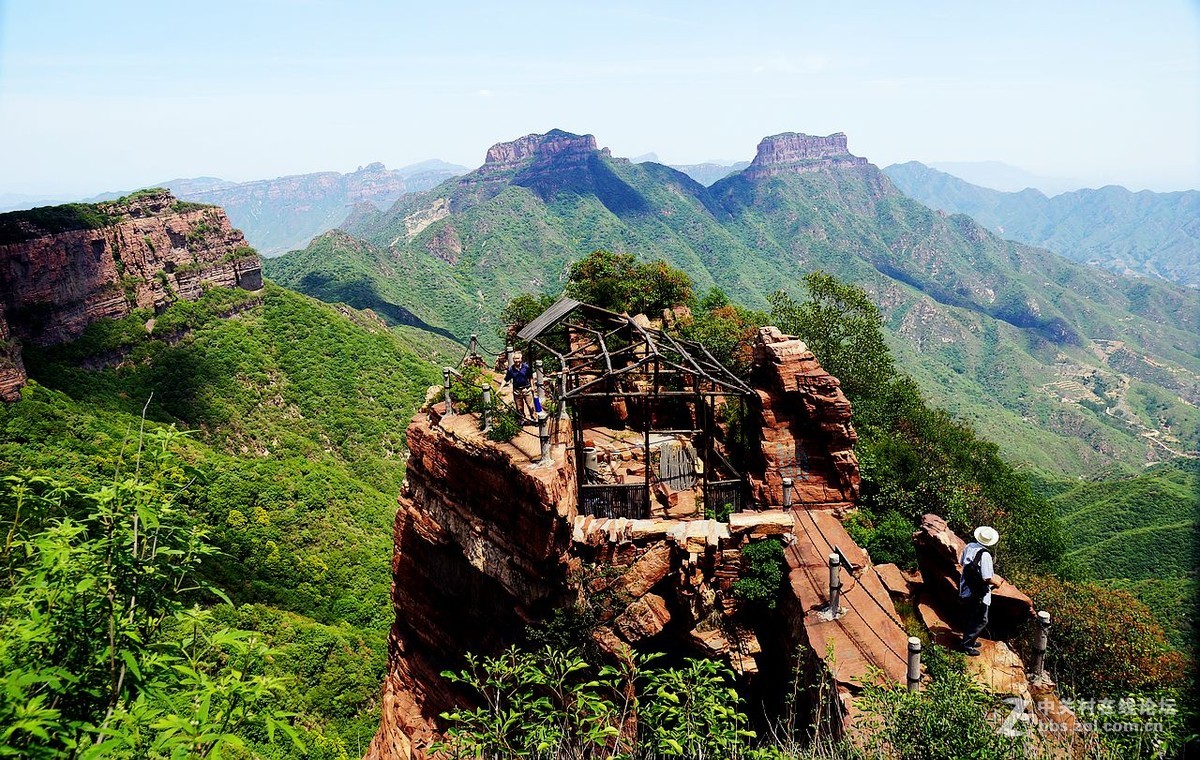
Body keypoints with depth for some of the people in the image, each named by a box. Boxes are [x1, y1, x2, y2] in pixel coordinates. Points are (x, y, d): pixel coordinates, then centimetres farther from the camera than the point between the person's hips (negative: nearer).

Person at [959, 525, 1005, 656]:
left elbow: (962, 562, 13)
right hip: (979, 595, -8)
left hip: (966, 590, 8)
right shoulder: (985, 555, -27)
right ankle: (967, 644, 11)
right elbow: (987, 578, -25)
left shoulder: (969, 547, -4)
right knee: (981, 621, 7)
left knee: (968, 617, 23)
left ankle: (968, 639, 37)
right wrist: (997, 582, -6)